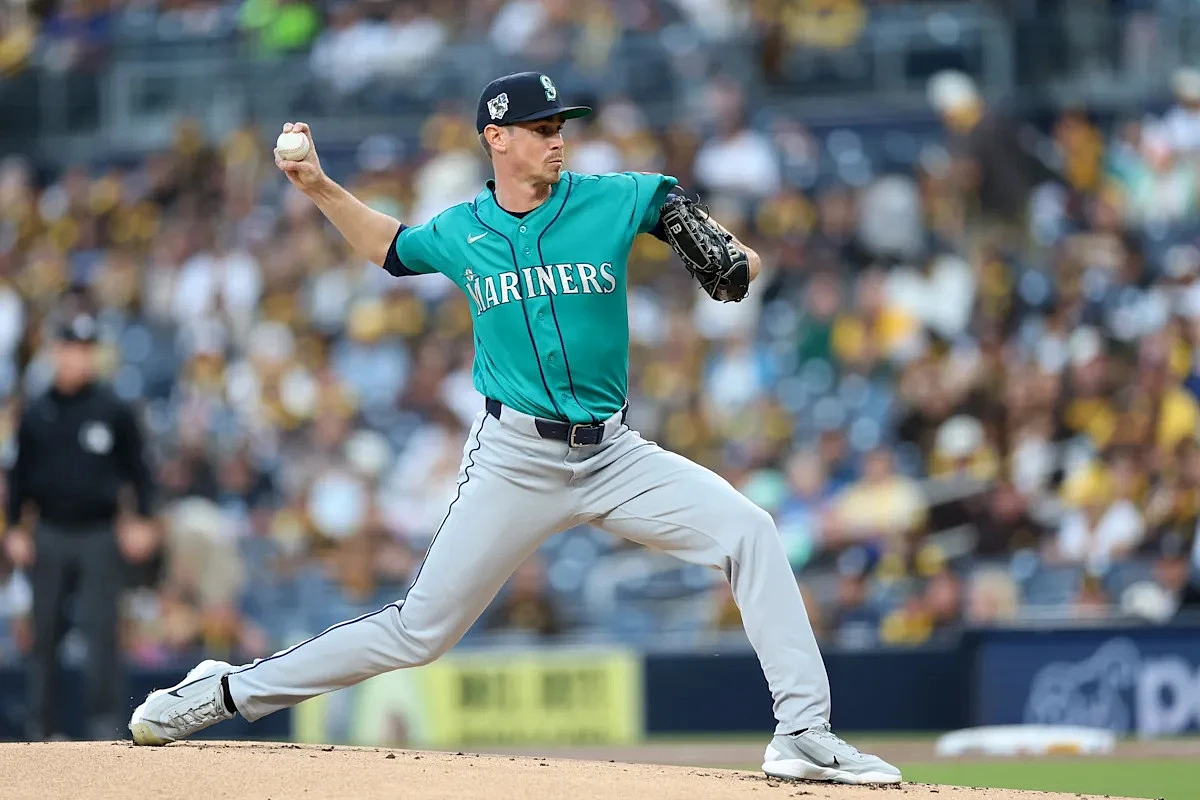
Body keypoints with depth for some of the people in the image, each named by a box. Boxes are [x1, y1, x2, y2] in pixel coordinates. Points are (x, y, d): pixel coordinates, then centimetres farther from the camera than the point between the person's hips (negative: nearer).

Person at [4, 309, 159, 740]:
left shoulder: (114, 411, 1)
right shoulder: (36, 414, 7)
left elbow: (137, 468, 5)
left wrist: (143, 520, -5)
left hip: (100, 538, -2)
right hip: (48, 538, 2)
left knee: (101, 631, -8)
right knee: (45, 634, 5)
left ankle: (104, 721, -5)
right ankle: (42, 726, 12)